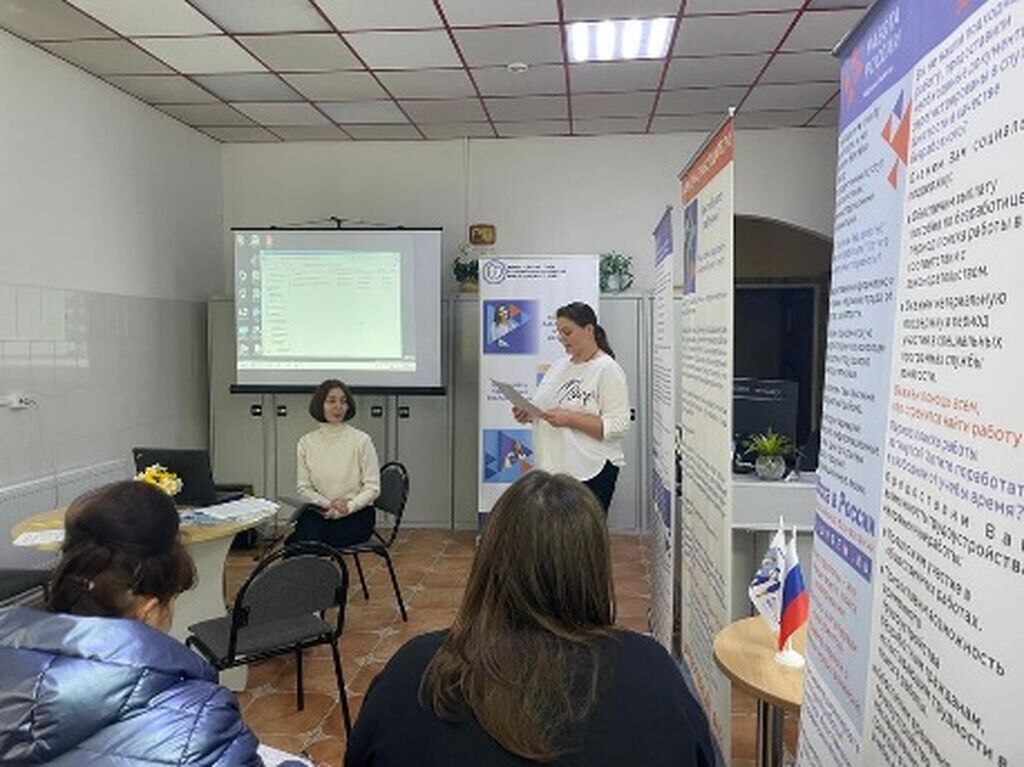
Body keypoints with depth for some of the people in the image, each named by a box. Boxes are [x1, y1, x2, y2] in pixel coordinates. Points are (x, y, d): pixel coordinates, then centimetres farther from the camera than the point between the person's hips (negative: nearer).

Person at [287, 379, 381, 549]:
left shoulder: (361, 440, -4)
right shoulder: (306, 442, 5)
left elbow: (372, 488, -4)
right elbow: (303, 488, 4)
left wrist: (347, 507, -19)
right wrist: (328, 505, -13)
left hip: (357, 513, -3)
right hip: (319, 511, 3)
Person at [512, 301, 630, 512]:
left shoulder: (607, 370, -9)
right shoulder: (559, 366, 13)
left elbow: (618, 425, -16)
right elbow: (543, 406, 22)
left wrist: (569, 419, -23)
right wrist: (528, 413, 0)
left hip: (590, 473, -6)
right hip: (552, 468, 7)